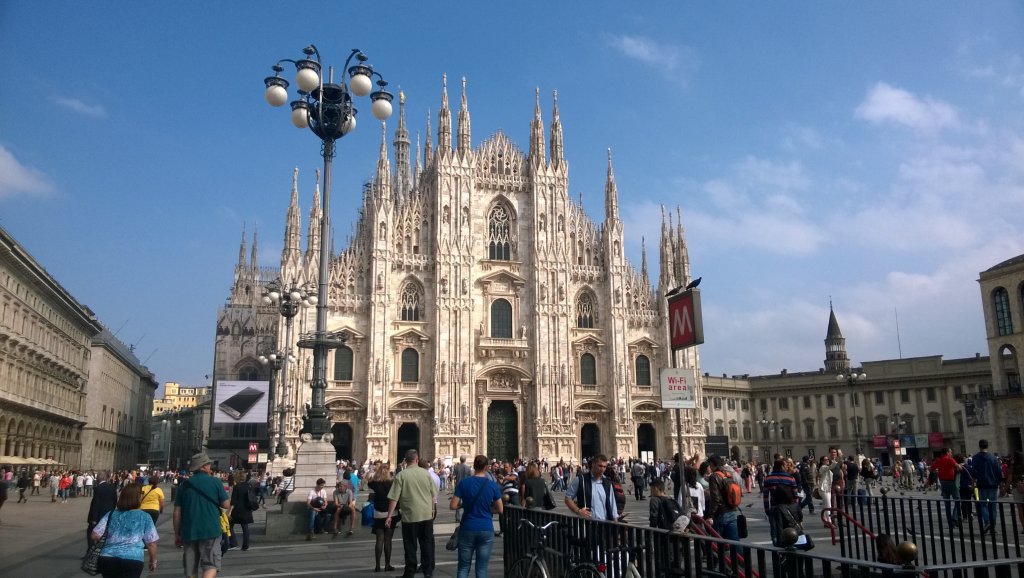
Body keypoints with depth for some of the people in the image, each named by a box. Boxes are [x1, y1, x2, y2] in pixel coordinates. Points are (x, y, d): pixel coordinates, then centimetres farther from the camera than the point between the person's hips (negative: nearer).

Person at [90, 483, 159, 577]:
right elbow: (151, 544, 3)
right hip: (132, 560, -4)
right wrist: (153, 561, 17)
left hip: (107, 558, 4)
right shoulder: (145, 517, 2)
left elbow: (95, 536, 6)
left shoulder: (111, 514, 10)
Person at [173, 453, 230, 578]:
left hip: (189, 532, 3)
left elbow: (177, 513, 5)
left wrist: (177, 534, 13)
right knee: (211, 565, 1)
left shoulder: (185, 485, 5)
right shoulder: (215, 482, -3)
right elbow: (226, 505, 0)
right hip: (210, 530, -3)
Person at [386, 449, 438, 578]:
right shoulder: (425, 473, -1)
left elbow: (394, 498, -11)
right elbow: (434, 494, 8)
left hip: (410, 515, -3)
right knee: (427, 543, 13)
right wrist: (432, 508, 22)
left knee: (410, 546, 7)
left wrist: (389, 516, -6)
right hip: (427, 514, 3)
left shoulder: (401, 475, -9)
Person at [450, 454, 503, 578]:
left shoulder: (463, 483, -4)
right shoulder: (493, 485, -3)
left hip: (467, 529, 0)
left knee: (463, 566, 9)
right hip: (486, 530, 0)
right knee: (482, 568, 7)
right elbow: (500, 509, 2)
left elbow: (453, 506, -5)